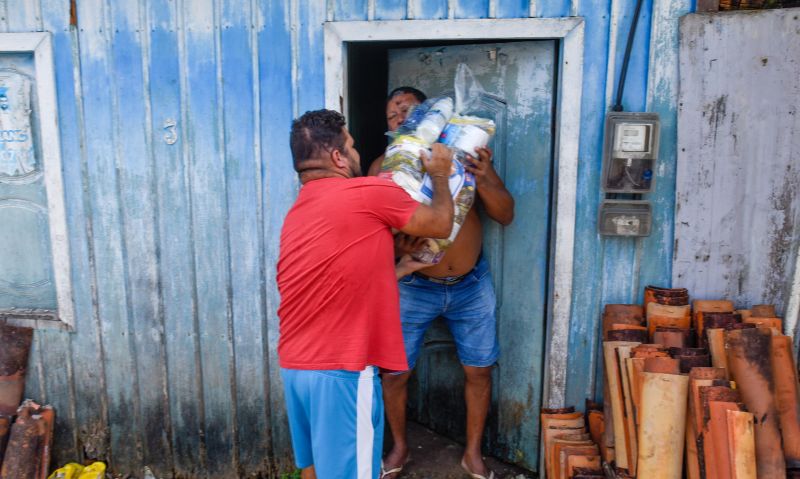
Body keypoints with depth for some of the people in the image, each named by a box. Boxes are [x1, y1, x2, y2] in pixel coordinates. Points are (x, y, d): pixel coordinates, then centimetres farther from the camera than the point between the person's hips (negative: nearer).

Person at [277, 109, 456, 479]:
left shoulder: (297, 213, 14)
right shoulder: (369, 193, -10)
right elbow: (441, 226, 4)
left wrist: (397, 270, 29)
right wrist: (440, 175, 19)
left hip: (295, 366, 8)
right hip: (341, 371, -8)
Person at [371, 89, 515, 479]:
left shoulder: (467, 153, -4)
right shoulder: (383, 168, -6)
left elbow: (506, 215, -5)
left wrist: (482, 180, -24)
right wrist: (395, 248, -32)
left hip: (471, 284, 1)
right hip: (414, 287, -1)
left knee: (478, 370, 10)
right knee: (395, 372, 6)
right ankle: (399, 447, 35)